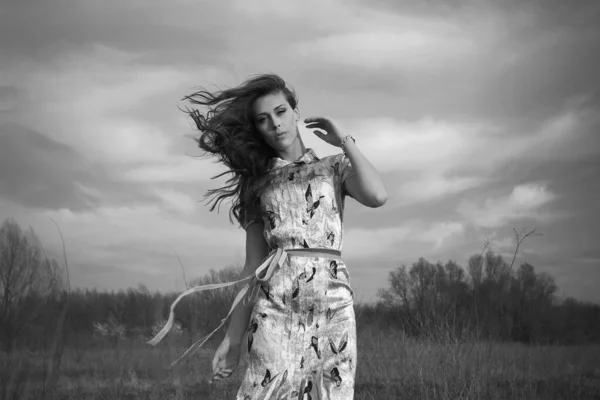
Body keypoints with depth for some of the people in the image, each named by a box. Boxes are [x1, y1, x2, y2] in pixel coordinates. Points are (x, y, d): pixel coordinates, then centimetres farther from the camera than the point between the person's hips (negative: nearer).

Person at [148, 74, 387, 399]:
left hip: (332, 302, -1)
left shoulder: (334, 166, 12)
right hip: (274, 306, 1)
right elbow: (253, 266, 13)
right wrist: (233, 338, 7)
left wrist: (344, 141, 1)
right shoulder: (257, 183, 15)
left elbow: (377, 196, -10)